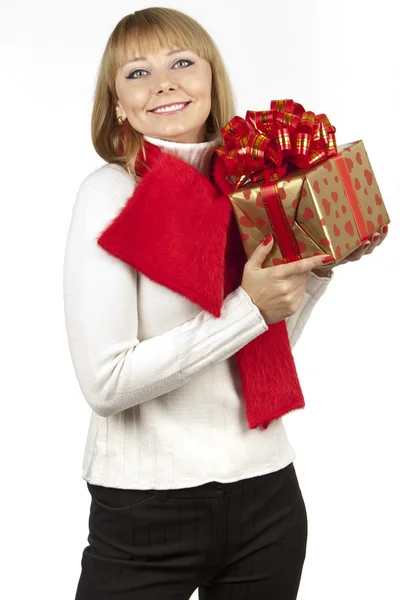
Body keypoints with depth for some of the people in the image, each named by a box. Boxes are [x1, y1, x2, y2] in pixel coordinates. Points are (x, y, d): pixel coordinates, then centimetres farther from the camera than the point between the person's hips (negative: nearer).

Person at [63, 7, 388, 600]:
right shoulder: (112, 192, -11)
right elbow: (105, 382, -19)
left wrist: (320, 268, 1)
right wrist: (247, 308, -19)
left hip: (266, 491, 5)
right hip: (147, 506, -5)